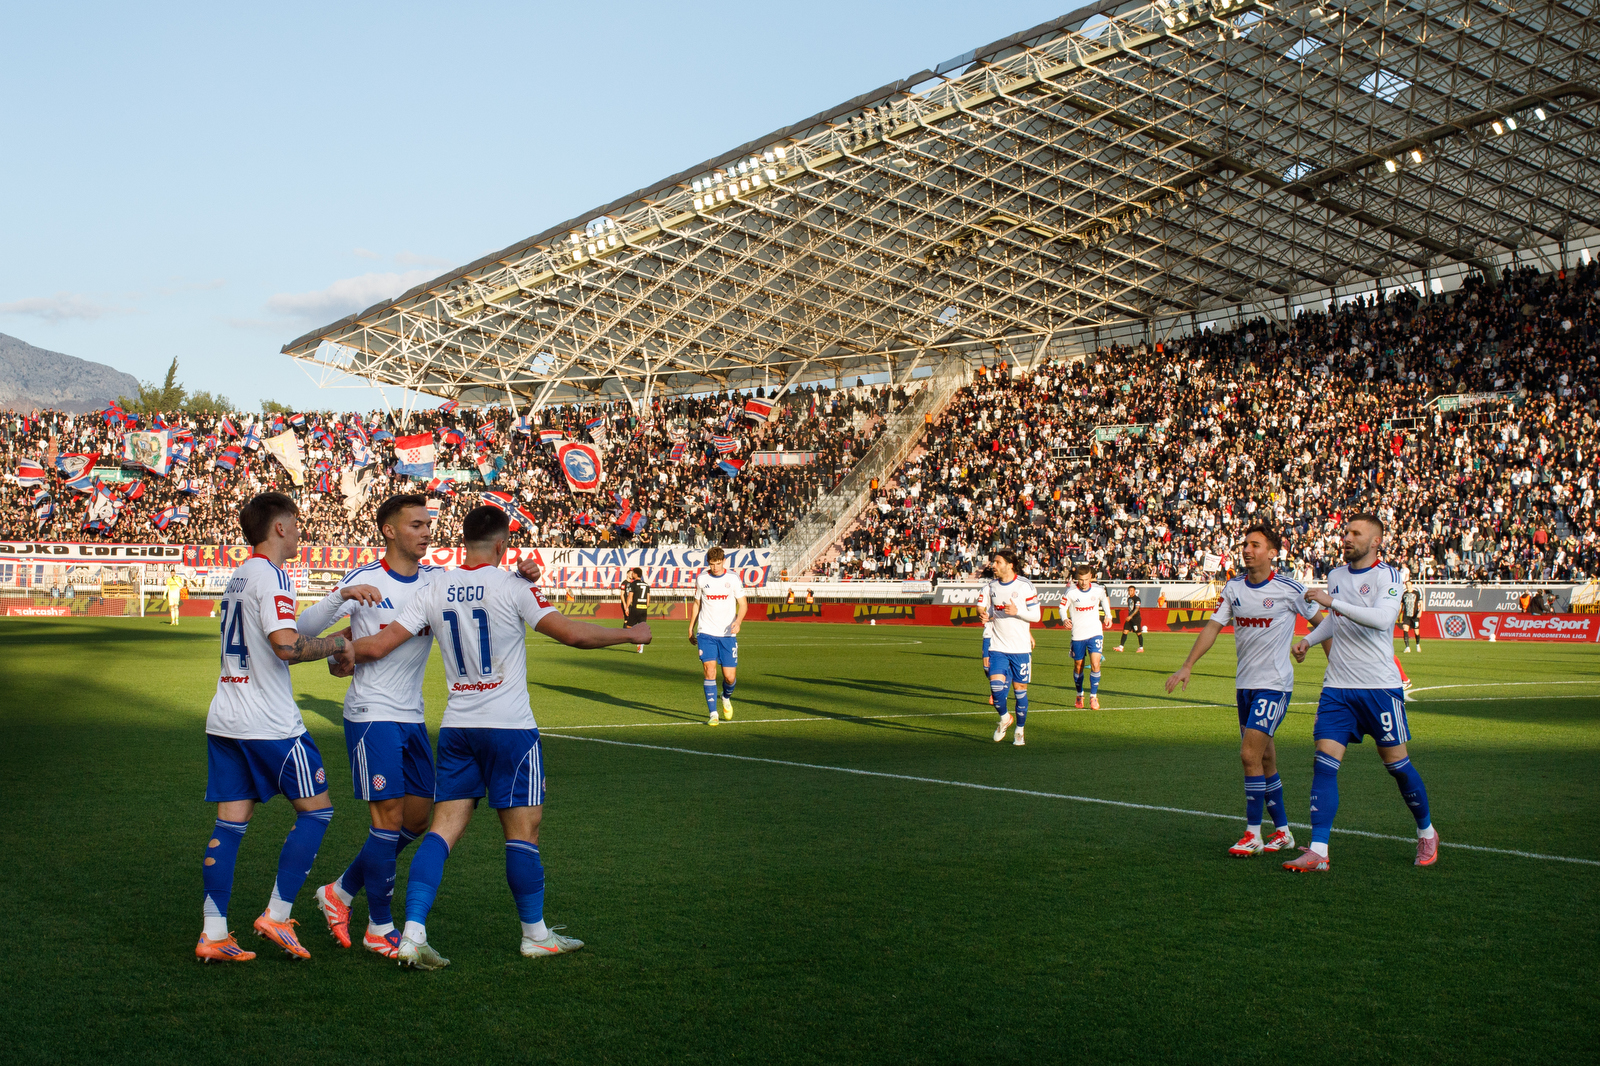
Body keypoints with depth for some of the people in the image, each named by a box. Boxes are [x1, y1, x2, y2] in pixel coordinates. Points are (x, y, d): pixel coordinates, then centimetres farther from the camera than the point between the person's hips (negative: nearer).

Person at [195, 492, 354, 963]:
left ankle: (213, 934, 3)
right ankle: (277, 915, 3)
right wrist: (336, 645, -9)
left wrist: (333, 639, 25)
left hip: (224, 720, 8)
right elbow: (286, 645, -25)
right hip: (269, 724, -8)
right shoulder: (272, 576, -11)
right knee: (316, 810, 5)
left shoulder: (238, 578, 18)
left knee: (230, 823, 6)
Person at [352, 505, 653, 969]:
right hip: (509, 726, -5)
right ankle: (535, 934, 17)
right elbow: (573, 634, -11)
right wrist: (630, 634, 4)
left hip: (456, 726, 5)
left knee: (444, 827, 5)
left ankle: (413, 934, -6)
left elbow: (378, 644, 1)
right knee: (523, 831, 6)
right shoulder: (511, 586, -9)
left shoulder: (435, 588, 3)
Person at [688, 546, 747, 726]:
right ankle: (713, 714, -5)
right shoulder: (701, 579, 4)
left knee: (730, 676, -1)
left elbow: (743, 604, 0)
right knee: (710, 671, -12)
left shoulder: (733, 578, -2)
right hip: (706, 633, 1)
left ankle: (726, 698, 33)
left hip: (728, 634, -1)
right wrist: (691, 628, 17)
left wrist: (738, 622, -19)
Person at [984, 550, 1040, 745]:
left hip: (1020, 647, -2)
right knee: (996, 685, -13)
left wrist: (1017, 612, -21)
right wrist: (987, 617, -3)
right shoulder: (991, 586, 5)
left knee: (1020, 689, 3)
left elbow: (1036, 616, -5)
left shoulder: (1025, 586, -7)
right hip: (998, 647, 2)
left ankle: (1019, 731, 20)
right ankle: (1004, 717, 16)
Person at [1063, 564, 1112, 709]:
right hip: (1078, 635, 0)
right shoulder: (1071, 591, -11)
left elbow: (1105, 600, 17)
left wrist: (1108, 615, 9)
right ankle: (1079, 695, 31)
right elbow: (1062, 607, -2)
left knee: (1095, 664, -14)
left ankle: (1093, 696, -2)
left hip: (1095, 633, 0)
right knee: (1078, 666, 10)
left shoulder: (1098, 590, -5)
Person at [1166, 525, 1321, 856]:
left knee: (1250, 754, -14)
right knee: (1264, 759, 11)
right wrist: (1188, 665, -7)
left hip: (1275, 683, -6)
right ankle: (1282, 831, 22)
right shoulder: (1233, 588, 5)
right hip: (1244, 683, 6)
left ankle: (1253, 835, -7)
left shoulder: (1289, 589, -8)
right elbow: (1213, 626, 3)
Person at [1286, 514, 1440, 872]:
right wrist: (1309, 638, 15)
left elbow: (1383, 618, -27)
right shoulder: (1335, 575, 12)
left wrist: (1333, 601, -29)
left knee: (1397, 763, 4)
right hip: (1337, 687, 5)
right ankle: (1318, 853, -10)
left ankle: (1427, 833, 29)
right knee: (1324, 763, -8)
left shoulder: (1387, 576, -8)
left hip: (1379, 685, -5)